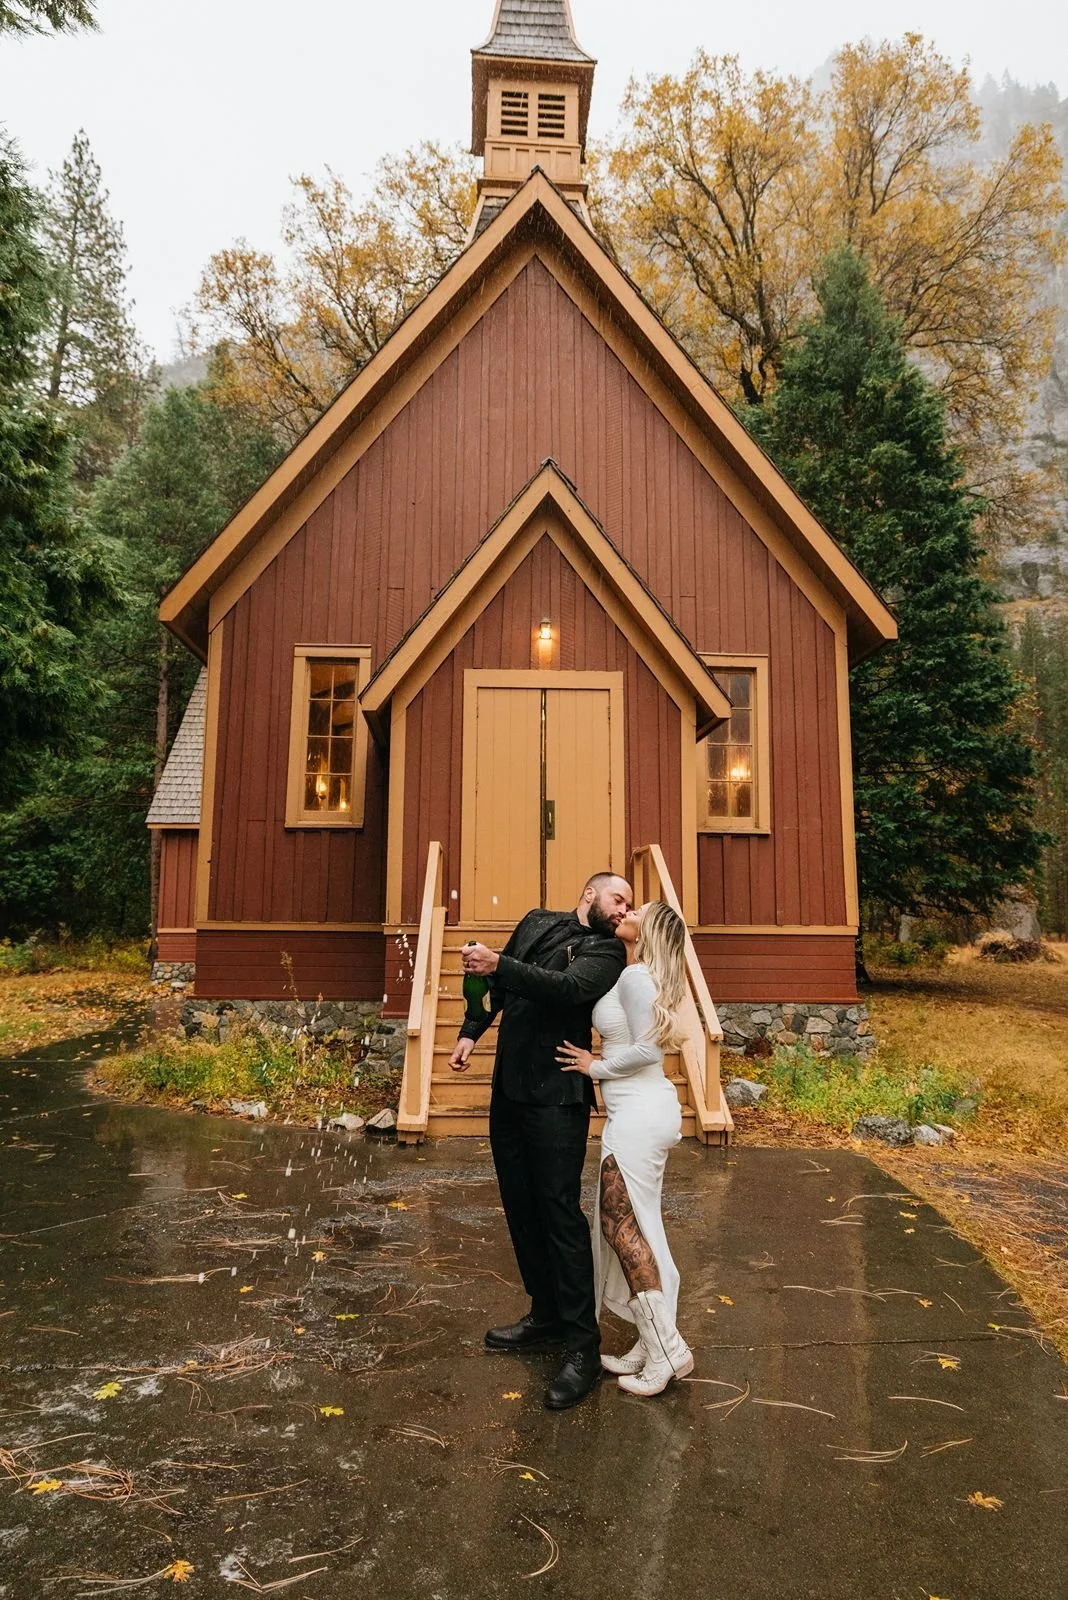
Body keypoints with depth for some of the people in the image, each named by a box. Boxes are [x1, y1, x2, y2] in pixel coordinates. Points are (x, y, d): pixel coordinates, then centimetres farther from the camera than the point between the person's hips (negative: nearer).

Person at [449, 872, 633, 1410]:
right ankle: (546, 1314, 31)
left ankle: (583, 1344, 4)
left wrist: (498, 965, -29)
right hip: (508, 1088, 6)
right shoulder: (536, 923, 13)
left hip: (556, 1097, -6)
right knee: (520, 1206, 15)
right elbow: (499, 983, 19)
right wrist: (471, 1031, 8)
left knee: (559, 1212, -6)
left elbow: (567, 988, -22)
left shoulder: (606, 951, -4)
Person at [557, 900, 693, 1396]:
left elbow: (647, 1049, -21)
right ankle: (652, 1344, 21)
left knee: (621, 1226, -2)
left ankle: (668, 1351, 5)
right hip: (640, 1108, 10)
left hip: (639, 1112, -10)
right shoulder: (634, 975, 13)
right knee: (634, 1228, 13)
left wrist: (596, 1066, -8)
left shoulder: (636, 976, -16)